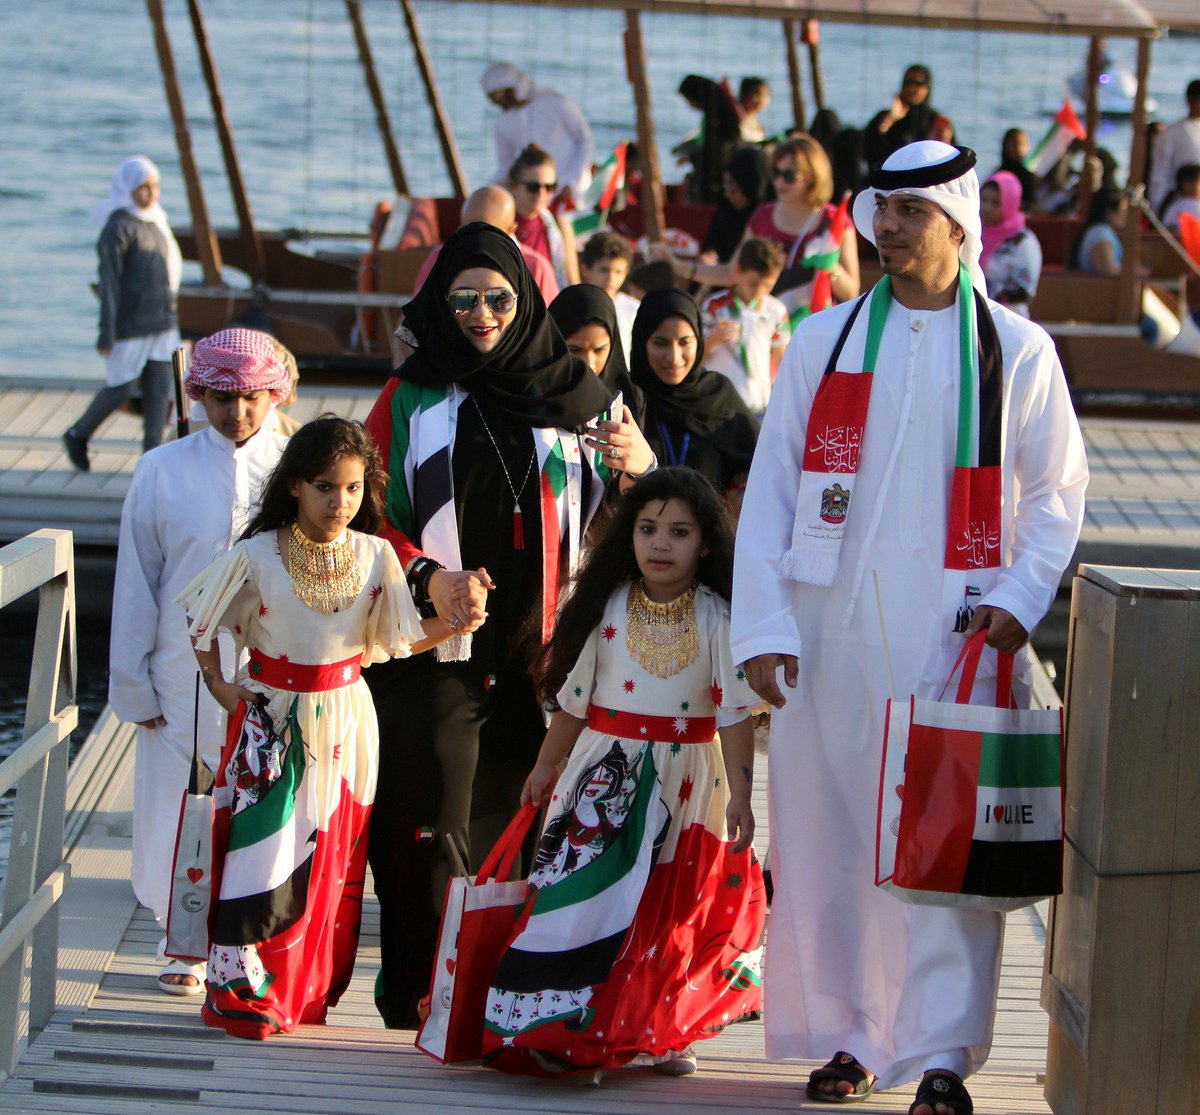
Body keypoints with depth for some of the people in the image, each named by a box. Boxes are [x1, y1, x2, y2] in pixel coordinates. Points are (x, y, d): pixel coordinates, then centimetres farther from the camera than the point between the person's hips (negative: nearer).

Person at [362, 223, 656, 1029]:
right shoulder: (411, 401, 6)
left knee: (513, 826, 4)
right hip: (436, 652, -1)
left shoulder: (571, 394, 9)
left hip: (536, 651, 1)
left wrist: (640, 470, -12)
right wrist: (428, 578, -14)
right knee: (431, 832, -5)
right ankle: (419, 997, 2)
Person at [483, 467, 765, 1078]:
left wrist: (739, 795, -9)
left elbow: (734, 713, -5)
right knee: (588, 892, -6)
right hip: (606, 773, 1)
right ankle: (563, 1027, -2)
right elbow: (573, 697, 9)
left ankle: (662, 1031, 17)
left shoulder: (717, 619, -4)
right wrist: (546, 765, 13)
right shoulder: (606, 608, 0)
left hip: (685, 778, 0)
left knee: (677, 904, 6)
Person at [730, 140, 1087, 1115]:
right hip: (832, 634, 2)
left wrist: (1019, 598, -7)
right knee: (828, 833, 4)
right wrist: (763, 624, -4)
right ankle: (849, 1036, 16)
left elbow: (1056, 491, 8)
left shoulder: (1016, 351, 4)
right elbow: (770, 489, 6)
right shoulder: (823, 343, 8)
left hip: (957, 637, -2)